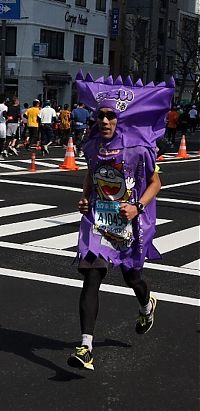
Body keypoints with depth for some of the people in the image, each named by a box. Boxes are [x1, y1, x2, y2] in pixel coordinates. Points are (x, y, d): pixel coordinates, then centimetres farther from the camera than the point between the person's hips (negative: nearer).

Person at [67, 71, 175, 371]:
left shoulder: (139, 148, -13)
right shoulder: (93, 145, 0)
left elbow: (155, 183, -4)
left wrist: (137, 207, -19)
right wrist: (85, 199, 2)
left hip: (129, 223, -2)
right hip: (97, 222, 2)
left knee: (131, 277, 17)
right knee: (91, 279, -10)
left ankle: (147, 305, 56)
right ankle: (86, 348, -11)